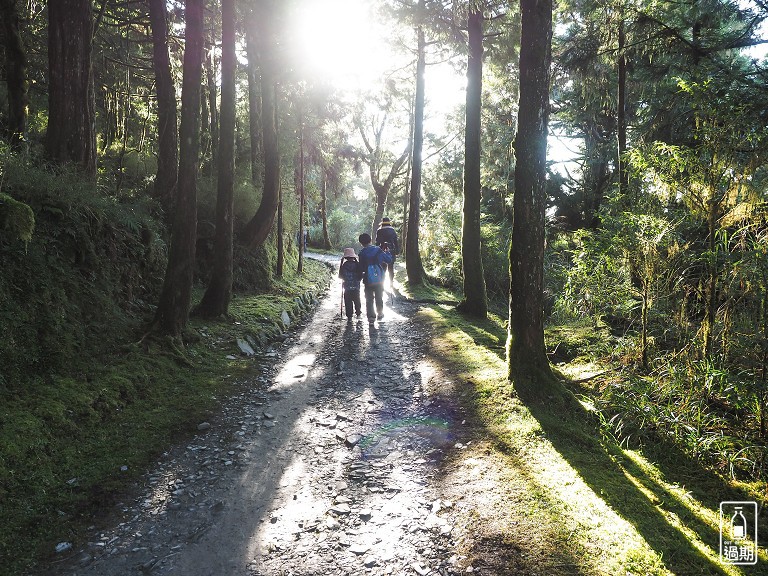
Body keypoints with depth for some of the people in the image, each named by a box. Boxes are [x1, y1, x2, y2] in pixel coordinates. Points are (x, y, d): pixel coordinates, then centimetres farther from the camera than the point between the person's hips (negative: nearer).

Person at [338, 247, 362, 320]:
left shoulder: (344, 265, -8)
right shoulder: (357, 264, -5)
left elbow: (340, 276, -3)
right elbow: (360, 275, 0)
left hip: (347, 287, -1)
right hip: (356, 287, 1)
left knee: (348, 302, 5)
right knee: (357, 301, 17)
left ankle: (349, 316, 3)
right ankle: (358, 314, 23)